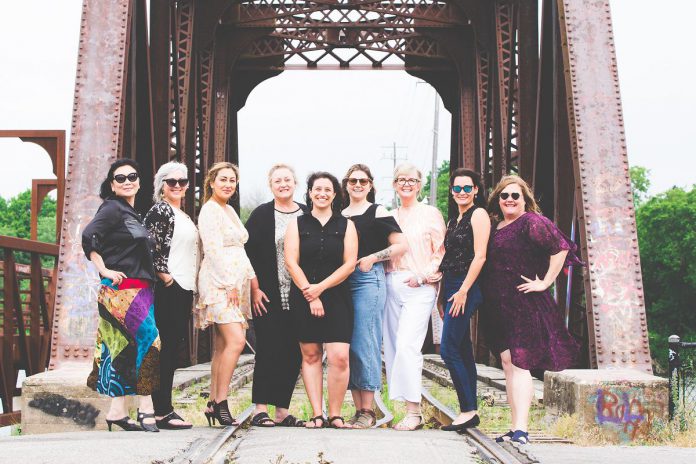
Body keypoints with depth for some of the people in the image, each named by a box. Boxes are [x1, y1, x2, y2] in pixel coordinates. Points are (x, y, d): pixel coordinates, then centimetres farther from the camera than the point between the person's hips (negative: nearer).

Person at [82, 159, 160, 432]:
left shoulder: (133, 214, 20)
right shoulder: (112, 208, -6)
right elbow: (88, 237, -18)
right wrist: (105, 271, -18)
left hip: (140, 289, 9)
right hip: (122, 289, -9)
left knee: (125, 350, 8)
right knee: (150, 341, -16)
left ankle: (118, 411, 11)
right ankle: (146, 408, -12)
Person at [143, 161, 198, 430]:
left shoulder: (184, 216, 21)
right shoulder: (159, 211, -6)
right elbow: (151, 248, -15)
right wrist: (165, 276, -14)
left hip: (184, 288, 9)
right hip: (168, 288, -9)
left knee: (174, 348, 9)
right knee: (167, 347, -9)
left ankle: (164, 407, 15)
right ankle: (162, 412, -6)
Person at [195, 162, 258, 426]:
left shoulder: (230, 210, 21)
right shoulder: (209, 211, -6)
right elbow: (213, 251, -13)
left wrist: (251, 278, 15)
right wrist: (229, 284, -16)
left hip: (236, 284, 9)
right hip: (218, 282, -9)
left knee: (222, 346, 5)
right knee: (236, 341, -18)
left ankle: (214, 404, 7)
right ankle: (220, 402, -13)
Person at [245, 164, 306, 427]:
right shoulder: (261, 215, 2)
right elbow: (247, 253, -1)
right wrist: (254, 289, -8)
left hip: (299, 296, 3)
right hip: (269, 296, -3)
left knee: (294, 353, 2)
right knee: (269, 349, -7)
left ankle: (282, 410, 10)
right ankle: (260, 409, 0)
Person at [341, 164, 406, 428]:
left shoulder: (378, 212, 2)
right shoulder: (340, 216, 17)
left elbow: (401, 245, -3)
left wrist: (372, 258, -12)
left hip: (369, 280, -6)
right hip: (342, 282, 6)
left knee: (364, 345, -9)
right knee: (348, 346, 4)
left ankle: (368, 411, -3)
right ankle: (358, 409, 10)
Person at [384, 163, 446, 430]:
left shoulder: (431, 214, 4)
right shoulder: (389, 217, 18)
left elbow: (441, 253, 1)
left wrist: (423, 275, -11)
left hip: (420, 287, -5)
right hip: (392, 285, 6)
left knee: (407, 345, -17)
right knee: (394, 346, 1)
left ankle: (414, 413, -13)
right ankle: (410, 407, 7)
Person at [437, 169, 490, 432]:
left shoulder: (478, 214, -6)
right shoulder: (454, 221, 20)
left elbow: (479, 256, -14)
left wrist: (463, 291, -18)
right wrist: (443, 296, 16)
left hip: (466, 289, -9)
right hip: (452, 289, 9)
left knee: (449, 350, -13)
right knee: (463, 352, 9)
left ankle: (468, 410, -9)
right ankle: (470, 412, 13)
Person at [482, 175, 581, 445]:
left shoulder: (532, 222, -7)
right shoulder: (495, 227, 17)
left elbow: (561, 248, -16)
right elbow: (489, 264, 26)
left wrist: (545, 283, -15)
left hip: (525, 303, -8)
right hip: (499, 306, 8)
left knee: (519, 364, -11)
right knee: (508, 364, 8)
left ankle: (521, 429, -12)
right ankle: (516, 428, 13)